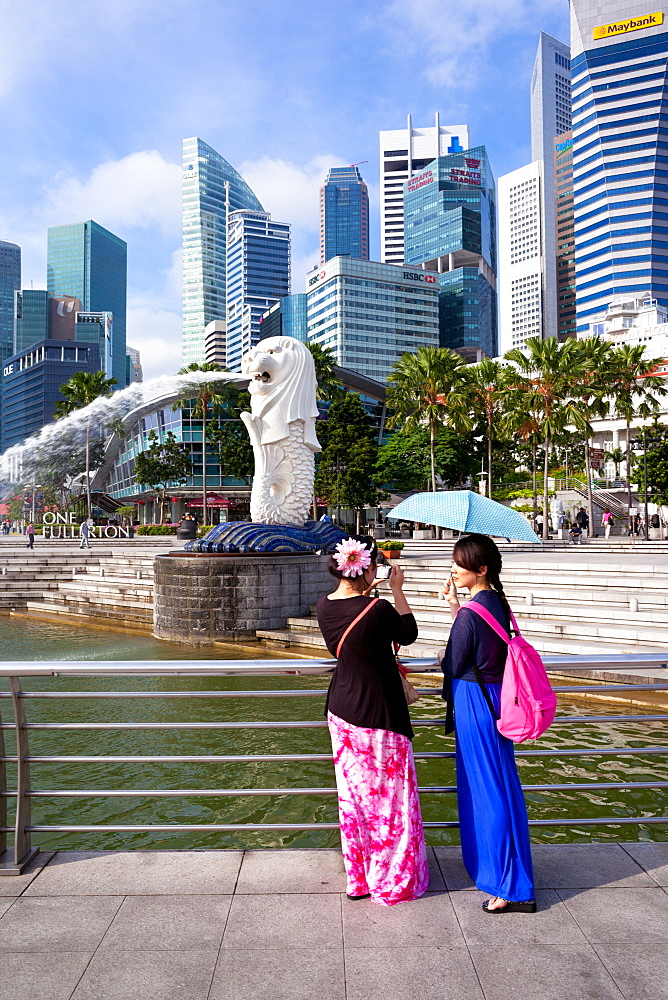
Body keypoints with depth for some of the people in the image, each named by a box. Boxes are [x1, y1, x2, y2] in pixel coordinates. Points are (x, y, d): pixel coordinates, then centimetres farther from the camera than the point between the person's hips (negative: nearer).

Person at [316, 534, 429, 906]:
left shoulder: (325, 606, -5)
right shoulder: (378, 610, -25)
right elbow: (409, 634, -6)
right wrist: (398, 591, 1)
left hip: (341, 711, 7)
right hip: (378, 715, -7)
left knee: (353, 796, 19)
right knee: (387, 797, 11)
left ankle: (358, 878, 33)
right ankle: (391, 880, 26)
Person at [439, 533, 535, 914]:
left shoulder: (470, 611, -22)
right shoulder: (497, 602, 3)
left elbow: (454, 665, -14)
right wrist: (456, 607, 7)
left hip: (474, 702, -9)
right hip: (494, 696, 9)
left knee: (489, 790, 1)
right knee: (494, 785, 21)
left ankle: (513, 887, 11)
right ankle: (489, 859, 38)